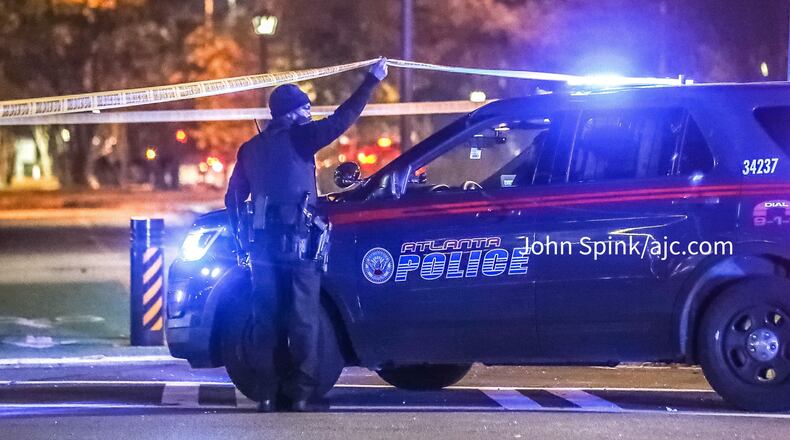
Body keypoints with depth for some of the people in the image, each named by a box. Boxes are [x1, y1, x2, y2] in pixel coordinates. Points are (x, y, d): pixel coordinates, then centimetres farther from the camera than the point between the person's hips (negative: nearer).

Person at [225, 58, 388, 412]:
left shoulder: (250, 149, 15)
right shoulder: (298, 138, -4)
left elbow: (233, 198, 18)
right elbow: (342, 119, -8)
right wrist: (372, 81, -1)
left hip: (263, 242, 6)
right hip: (297, 242, -6)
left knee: (266, 318, 8)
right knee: (303, 320, -1)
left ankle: (267, 393, 5)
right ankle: (298, 393, -5)